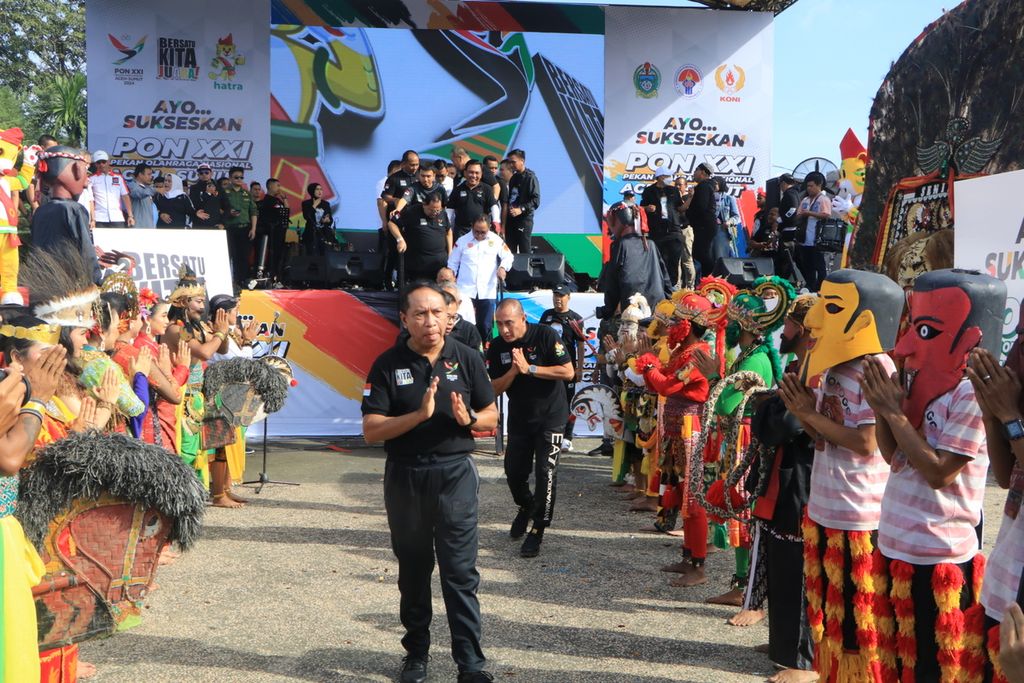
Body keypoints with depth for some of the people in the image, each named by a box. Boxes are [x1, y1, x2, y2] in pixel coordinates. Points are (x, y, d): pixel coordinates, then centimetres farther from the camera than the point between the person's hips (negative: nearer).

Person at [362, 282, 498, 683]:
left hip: (455, 474, 0)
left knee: (460, 572, -2)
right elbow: (371, 431, -10)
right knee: (413, 571, 15)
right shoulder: (388, 365, -4)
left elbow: (492, 416, 7)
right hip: (405, 477, 1)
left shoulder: (466, 359, 0)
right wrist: (420, 414, -23)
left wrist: (469, 419, -16)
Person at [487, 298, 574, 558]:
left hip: (550, 417, -4)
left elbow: (568, 372, -19)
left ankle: (537, 531, 4)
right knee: (514, 471, 8)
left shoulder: (546, 336, -15)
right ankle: (526, 507, 40)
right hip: (519, 417, 4)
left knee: (545, 473, -7)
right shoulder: (497, 347, -3)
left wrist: (529, 369, -23)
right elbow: (494, 389, -3)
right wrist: (513, 371, -21)